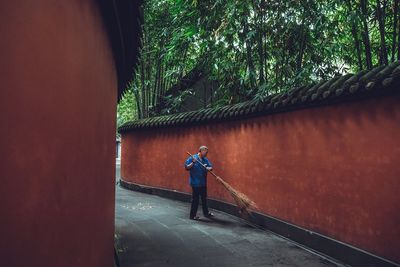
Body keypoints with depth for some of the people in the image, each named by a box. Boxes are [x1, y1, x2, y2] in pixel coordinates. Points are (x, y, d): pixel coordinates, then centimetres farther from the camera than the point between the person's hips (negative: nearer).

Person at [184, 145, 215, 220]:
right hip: (195, 182, -7)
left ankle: (206, 213, 33)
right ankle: (192, 215, 11)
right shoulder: (192, 158, -10)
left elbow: (211, 167, 3)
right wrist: (193, 163, -26)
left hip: (203, 182, 7)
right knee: (195, 199, 0)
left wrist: (208, 168, -19)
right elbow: (186, 167, -12)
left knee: (204, 198, 18)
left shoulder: (205, 159, 7)